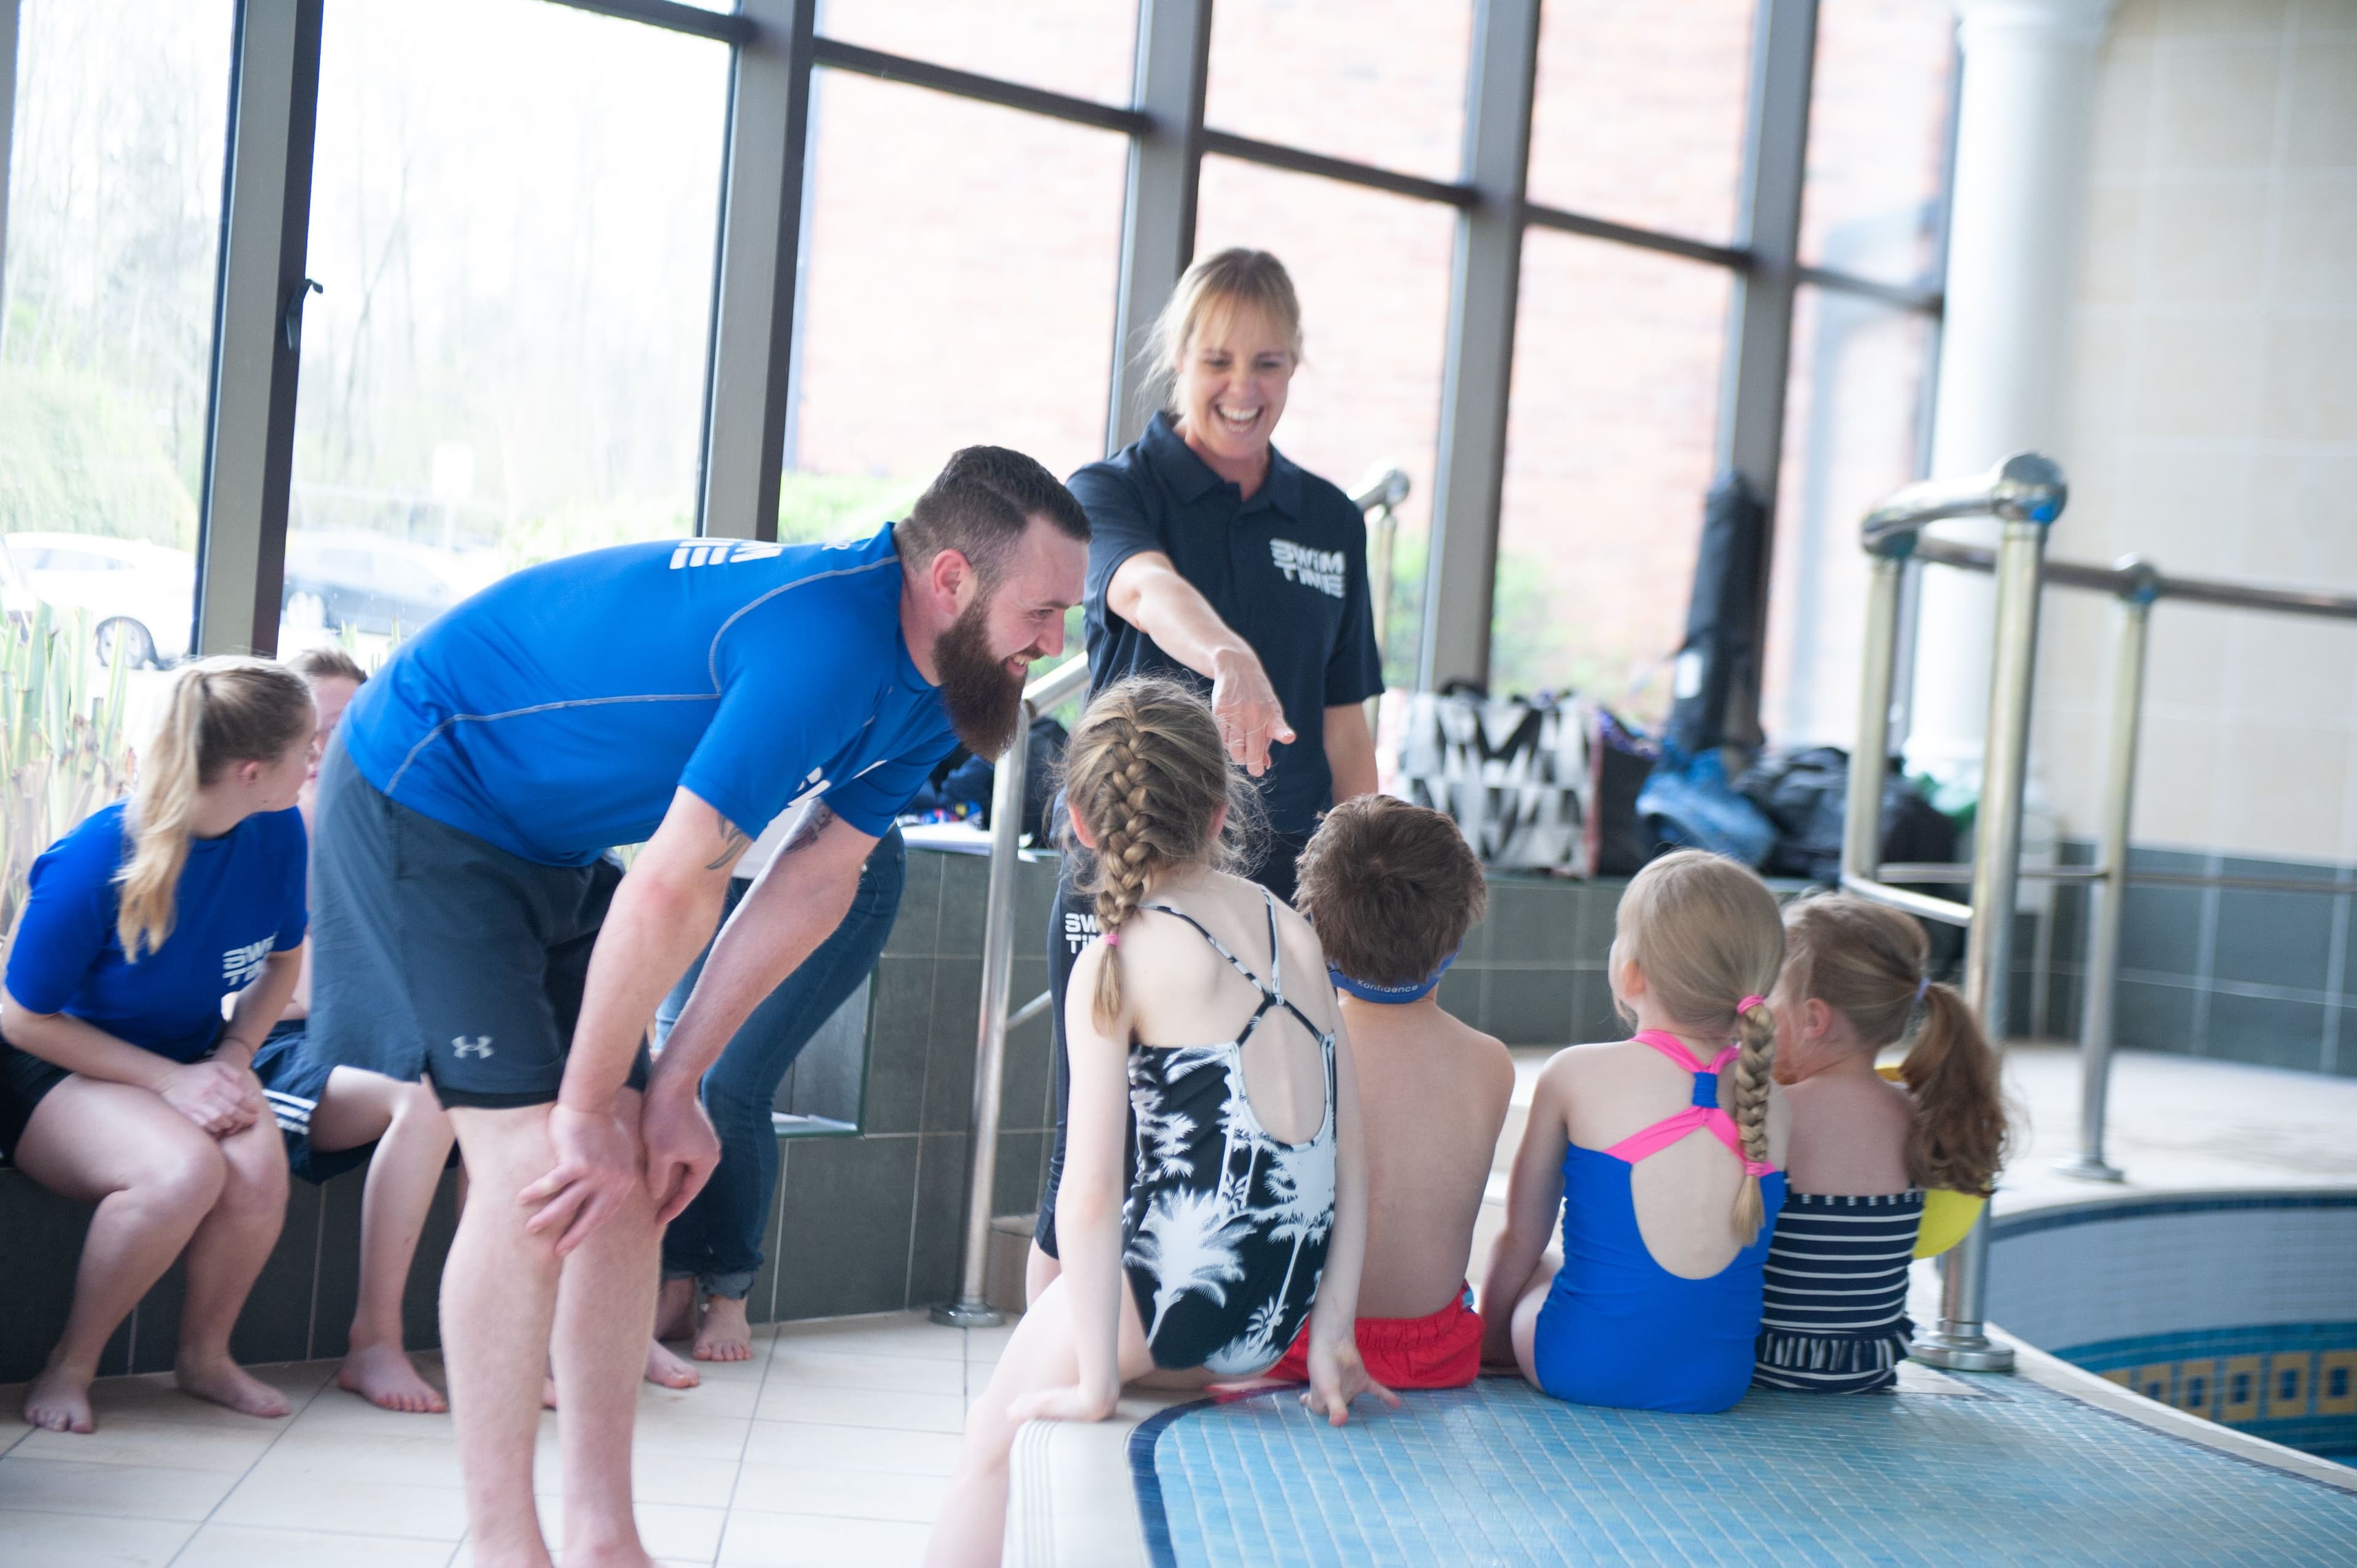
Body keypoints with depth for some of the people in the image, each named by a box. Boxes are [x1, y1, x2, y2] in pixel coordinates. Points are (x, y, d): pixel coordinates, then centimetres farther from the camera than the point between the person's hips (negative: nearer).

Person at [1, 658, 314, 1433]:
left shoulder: (277, 834, -12)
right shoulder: (95, 860, -25)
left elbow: (283, 959, 8)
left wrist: (234, 1056, -10)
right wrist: (170, 1081, -23)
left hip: (190, 1064, 4)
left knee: (257, 1168, -29)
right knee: (183, 1169, -35)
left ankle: (205, 1355, 0)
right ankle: (69, 1366, -11)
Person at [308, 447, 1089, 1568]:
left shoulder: (927, 692, -2)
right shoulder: (825, 643, -33)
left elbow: (812, 886, 1)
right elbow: (672, 892, -30)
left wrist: (670, 1086, -4)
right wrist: (589, 1105, -19)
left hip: (551, 836, 9)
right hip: (420, 791, -9)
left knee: (628, 1177, 3)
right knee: (533, 1163, -16)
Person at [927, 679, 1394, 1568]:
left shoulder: (1116, 962, -8)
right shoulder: (1288, 926, 9)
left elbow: (1093, 1191, -13)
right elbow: (1353, 1156, 6)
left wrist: (1096, 1379, -8)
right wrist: (1331, 1336, 7)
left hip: (1176, 1293, -6)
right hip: (1279, 1317, 6)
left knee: (994, 1427, 15)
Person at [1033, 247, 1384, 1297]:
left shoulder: (1331, 523, 13)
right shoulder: (1114, 491, -1)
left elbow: (1345, 730, 16)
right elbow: (1147, 588, -26)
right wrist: (1232, 660, -47)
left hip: (1278, 874, 4)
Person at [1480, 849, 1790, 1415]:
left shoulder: (1576, 1076, -7)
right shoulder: (1771, 1102, -1)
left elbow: (1523, 1235, 4)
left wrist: (1489, 1331, 21)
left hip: (1587, 1367, -3)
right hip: (1719, 1382, 3)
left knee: (1528, 1272, 29)